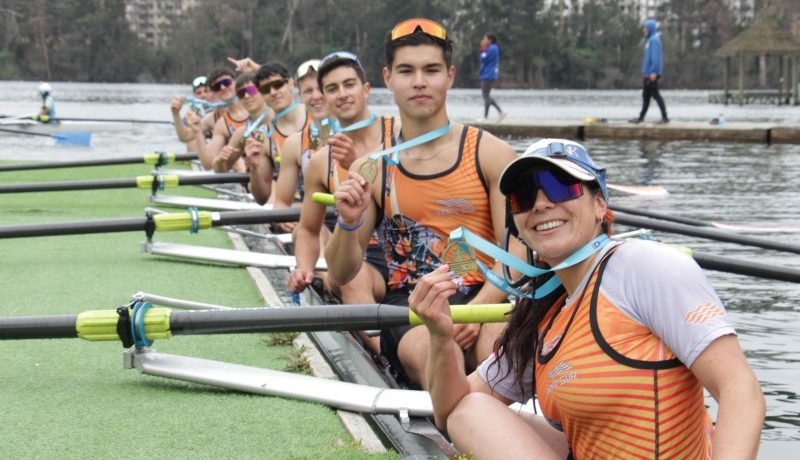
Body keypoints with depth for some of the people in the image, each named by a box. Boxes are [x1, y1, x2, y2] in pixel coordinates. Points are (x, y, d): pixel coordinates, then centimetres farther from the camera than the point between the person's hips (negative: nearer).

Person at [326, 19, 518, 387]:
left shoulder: (491, 155, 5)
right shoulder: (370, 170, 8)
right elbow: (340, 275, 9)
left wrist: (477, 309, -19)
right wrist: (349, 223, -12)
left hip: (484, 299, 0)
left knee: (497, 338, -36)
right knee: (430, 348, -35)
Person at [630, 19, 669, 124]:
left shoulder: (654, 40, -13)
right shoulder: (649, 40, 16)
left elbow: (656, 57, -21)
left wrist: (654, 72, -25)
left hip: (652, 74, -10)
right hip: (647, 74, 10)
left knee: (655, 95, -7)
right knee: (646, 96, 14)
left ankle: (665, 117, -5)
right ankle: (641, 117, 20)